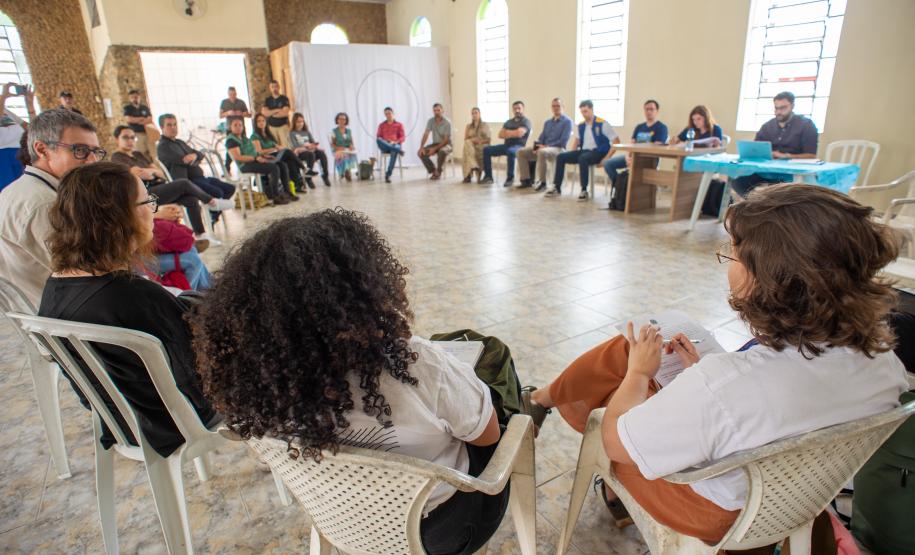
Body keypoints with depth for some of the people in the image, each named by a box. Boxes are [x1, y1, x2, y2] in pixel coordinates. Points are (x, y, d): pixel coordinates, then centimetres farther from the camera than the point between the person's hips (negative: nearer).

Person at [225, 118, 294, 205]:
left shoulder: (243, 137, 22)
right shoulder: (231, 140, -7)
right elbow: (237, 157, -18)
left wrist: (264, 156, 9)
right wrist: (256, 158, -23)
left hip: (255, 161, 9)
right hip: (245, 165, -9)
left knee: (283, 166, -4)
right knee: (274, 168, -28)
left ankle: (286, 192, -3)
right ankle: (276, 197, -25)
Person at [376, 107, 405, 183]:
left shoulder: (399, 124, 16)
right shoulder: (381, 125, 20)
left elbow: (403, 137, 6)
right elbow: (378, 137, 9)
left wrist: (395, 142, -15)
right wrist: (385, 142, -13)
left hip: (395, 145, -2)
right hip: (385, 146, 2)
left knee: (394, 152, -42)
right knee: (378, 140, -35)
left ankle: (388, 174, -46)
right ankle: (399, 150, -41)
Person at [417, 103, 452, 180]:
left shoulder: (447, 122, -17)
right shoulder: (431, 121, -2)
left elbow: (446, 140, -20)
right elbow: (426, 134, -6)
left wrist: (435, 149, -28)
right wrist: (421, 147, -22)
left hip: (446, 144, -5)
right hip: (435, 143, 5)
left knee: (442, 151, -40)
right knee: (421, 153, -19)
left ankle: (438, 172, -18)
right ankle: (433, 171, -3)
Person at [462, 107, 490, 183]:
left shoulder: (485, 125, 13)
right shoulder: (468, 126, 17)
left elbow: (489, 139, 6)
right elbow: (465, 139, 9)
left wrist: (481, 141, -14)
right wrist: (472, 140, -13)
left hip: (482, 147, -1)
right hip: (471, 146, 1)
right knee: (467, 143, -35)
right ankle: (474, 167, -44)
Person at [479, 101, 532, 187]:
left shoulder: (526, 121, 0)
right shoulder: (508, 122, 20)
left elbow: (519, 133, -17)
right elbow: (500, 135, 10)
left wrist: (507, 132, -2)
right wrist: (512, 134, -9)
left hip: (518, 146, -7)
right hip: (506, 145, 7)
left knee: (510, 151, -41)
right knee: (487, 150, -6)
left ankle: (510, 178, -30)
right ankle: (488, 176, -7)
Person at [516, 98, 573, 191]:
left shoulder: (567, 121, 0)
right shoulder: (547, 122, 22)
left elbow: (563, 140, -12)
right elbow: (541, 137, 18)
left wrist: (546, 146, -17)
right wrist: (537, 147, -6)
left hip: (558, 148, -7)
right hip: (543, 147, 7)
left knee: (542, 152, -40)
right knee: (521, 152, -9)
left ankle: (542, 182, -33)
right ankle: (526, 180, -10)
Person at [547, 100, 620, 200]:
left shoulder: (602, 124, -7)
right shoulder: (581, 126, 12)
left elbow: (616, 142, -9)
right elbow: (577, 142, 25)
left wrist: (607, 158, -17)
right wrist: (571, 156, 7)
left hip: (598, 152, -6)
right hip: (583, 151, 6)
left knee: (582, 158, -38)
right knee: (561, 157, -10)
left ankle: (584, 191, -32)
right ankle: (556, 187, -8)